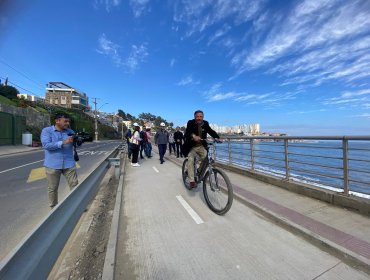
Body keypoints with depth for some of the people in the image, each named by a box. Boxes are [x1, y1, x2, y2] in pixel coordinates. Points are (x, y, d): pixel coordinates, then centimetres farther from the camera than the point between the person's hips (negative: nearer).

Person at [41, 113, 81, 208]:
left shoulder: (70, 131, 7)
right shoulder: (46, 131, -3)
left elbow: (77, 143, 5)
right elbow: (46, 145, -17)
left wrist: (79, 140, -18)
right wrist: (63, 142, -26)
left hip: (69, 163, 3)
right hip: (52, 165, -3)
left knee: (74, 185, 6)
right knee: (52, 188, 11)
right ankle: (53, 208, 29)